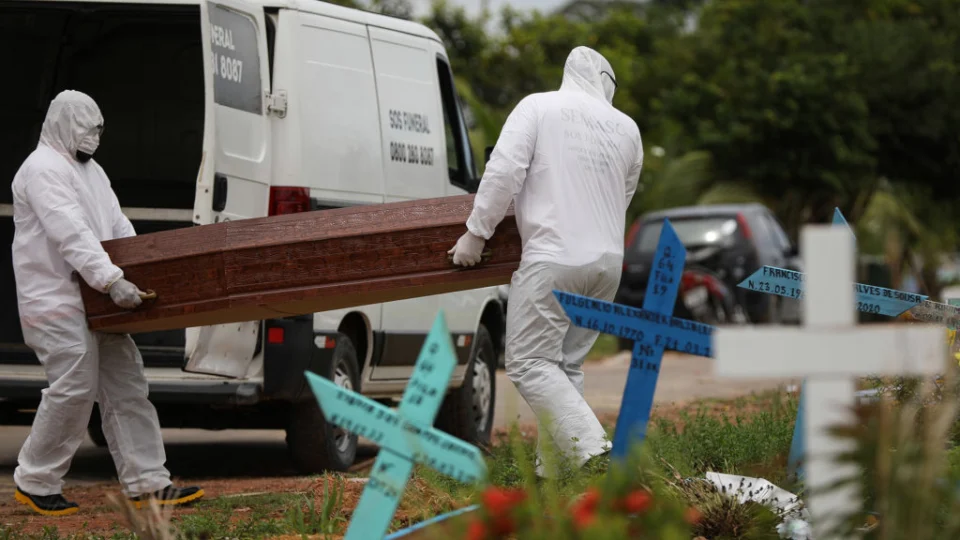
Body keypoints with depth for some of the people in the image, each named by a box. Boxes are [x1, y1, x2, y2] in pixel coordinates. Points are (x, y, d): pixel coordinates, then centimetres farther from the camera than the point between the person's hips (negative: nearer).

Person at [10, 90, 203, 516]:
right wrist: (112, 280, -32)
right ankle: (34, 483, 0)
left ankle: (147, 483, 6)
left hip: (97, 304, 10)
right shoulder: (43, 169, -13)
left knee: (125, 387, 5)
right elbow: (71, 234, -25)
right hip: (56, 301, -10)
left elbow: (120, 228, 19)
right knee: (74, 388, -13)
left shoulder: (90, 171, 20)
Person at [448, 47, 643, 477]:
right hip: (608, 261, 6)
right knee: (567, 364, 14)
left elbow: (504, 171, -11)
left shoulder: (538, 107, -1)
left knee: (529, 363, -6)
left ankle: (594, 450, -20)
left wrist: (476, 232, -4)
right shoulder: (626, 128, 13)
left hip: (553, 259, -6)